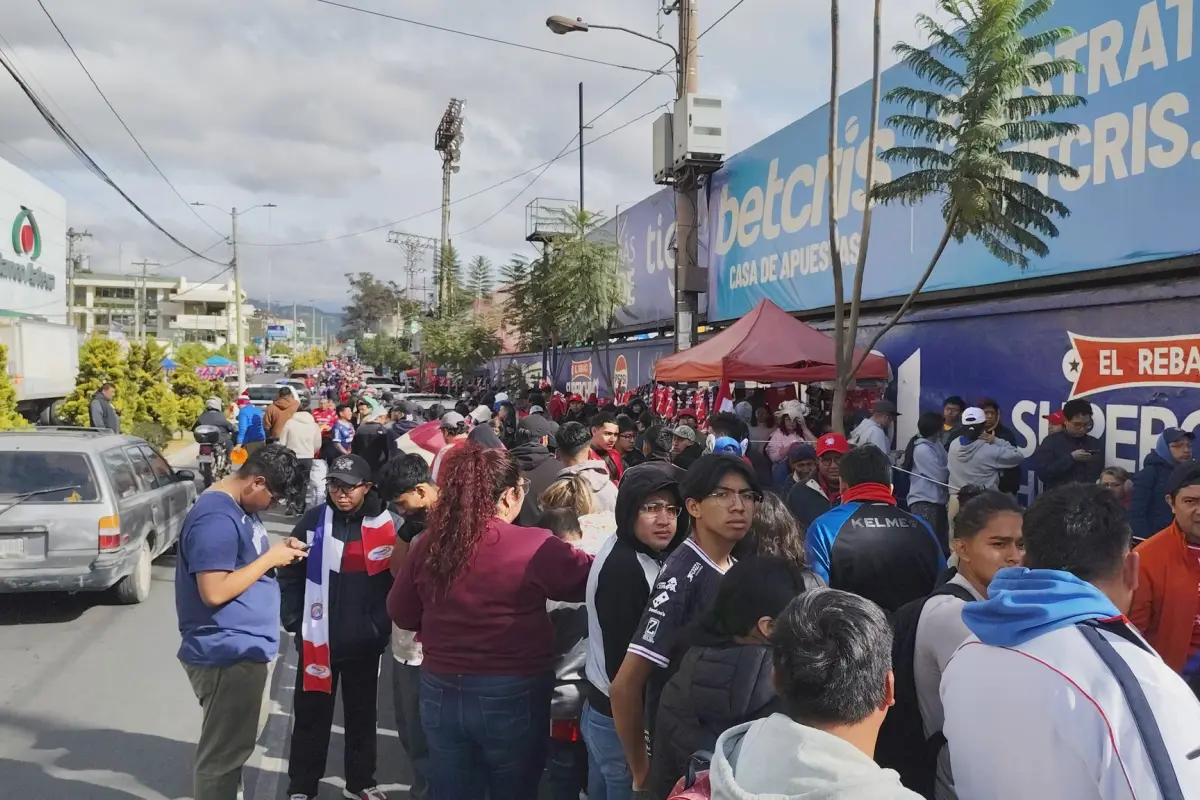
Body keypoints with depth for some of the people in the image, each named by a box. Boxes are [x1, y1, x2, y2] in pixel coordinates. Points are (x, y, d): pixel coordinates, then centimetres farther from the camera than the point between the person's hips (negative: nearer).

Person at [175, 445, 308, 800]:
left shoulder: (239, 506, 8)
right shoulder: (217, 518, -23)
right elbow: (215, 591, -27)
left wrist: (277, 551, 2)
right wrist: (270, 558, -19)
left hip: (240, 649, 10)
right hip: (228, 654, -10)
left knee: (230, 746, 24)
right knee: (223, 752, 5)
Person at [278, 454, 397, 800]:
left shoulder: (387, 525, -7)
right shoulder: (314, 521, -6)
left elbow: (398, 578, -1)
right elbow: (290, 575, 1)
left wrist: (383, 625, -4)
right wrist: (294, 621, -4)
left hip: (365, 640, 1)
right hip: (319, 638, 0)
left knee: (362, 713, 16)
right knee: (311, 715, 11)